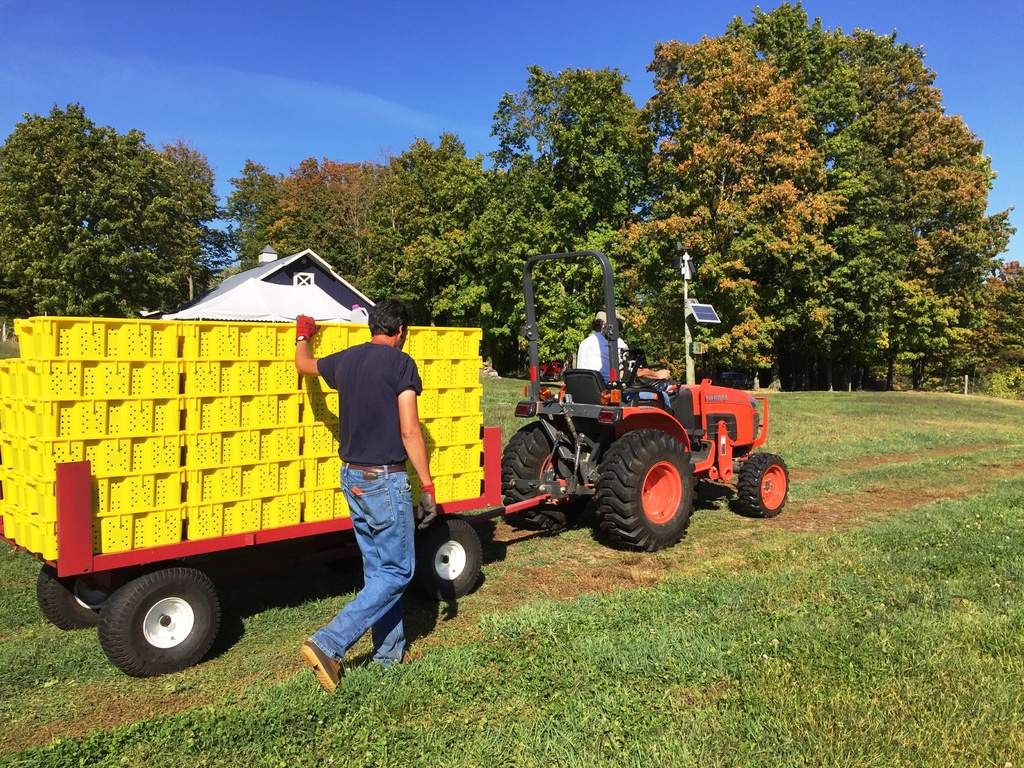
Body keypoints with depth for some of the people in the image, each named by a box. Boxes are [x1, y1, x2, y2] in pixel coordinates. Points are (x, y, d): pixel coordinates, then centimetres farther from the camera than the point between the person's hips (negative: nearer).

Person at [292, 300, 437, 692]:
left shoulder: (345, 360, 7)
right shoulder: (401, 364, -12)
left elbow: (304, 364, 28)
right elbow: (409, 431, -16)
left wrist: (302, 336, 49)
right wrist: (427, 487, -12)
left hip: (352, 478, 8)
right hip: (386, 480, -7)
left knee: (377, 568, 17)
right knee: (396, 572, 2)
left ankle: (389, 651, 25)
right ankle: (329, 643, -6)